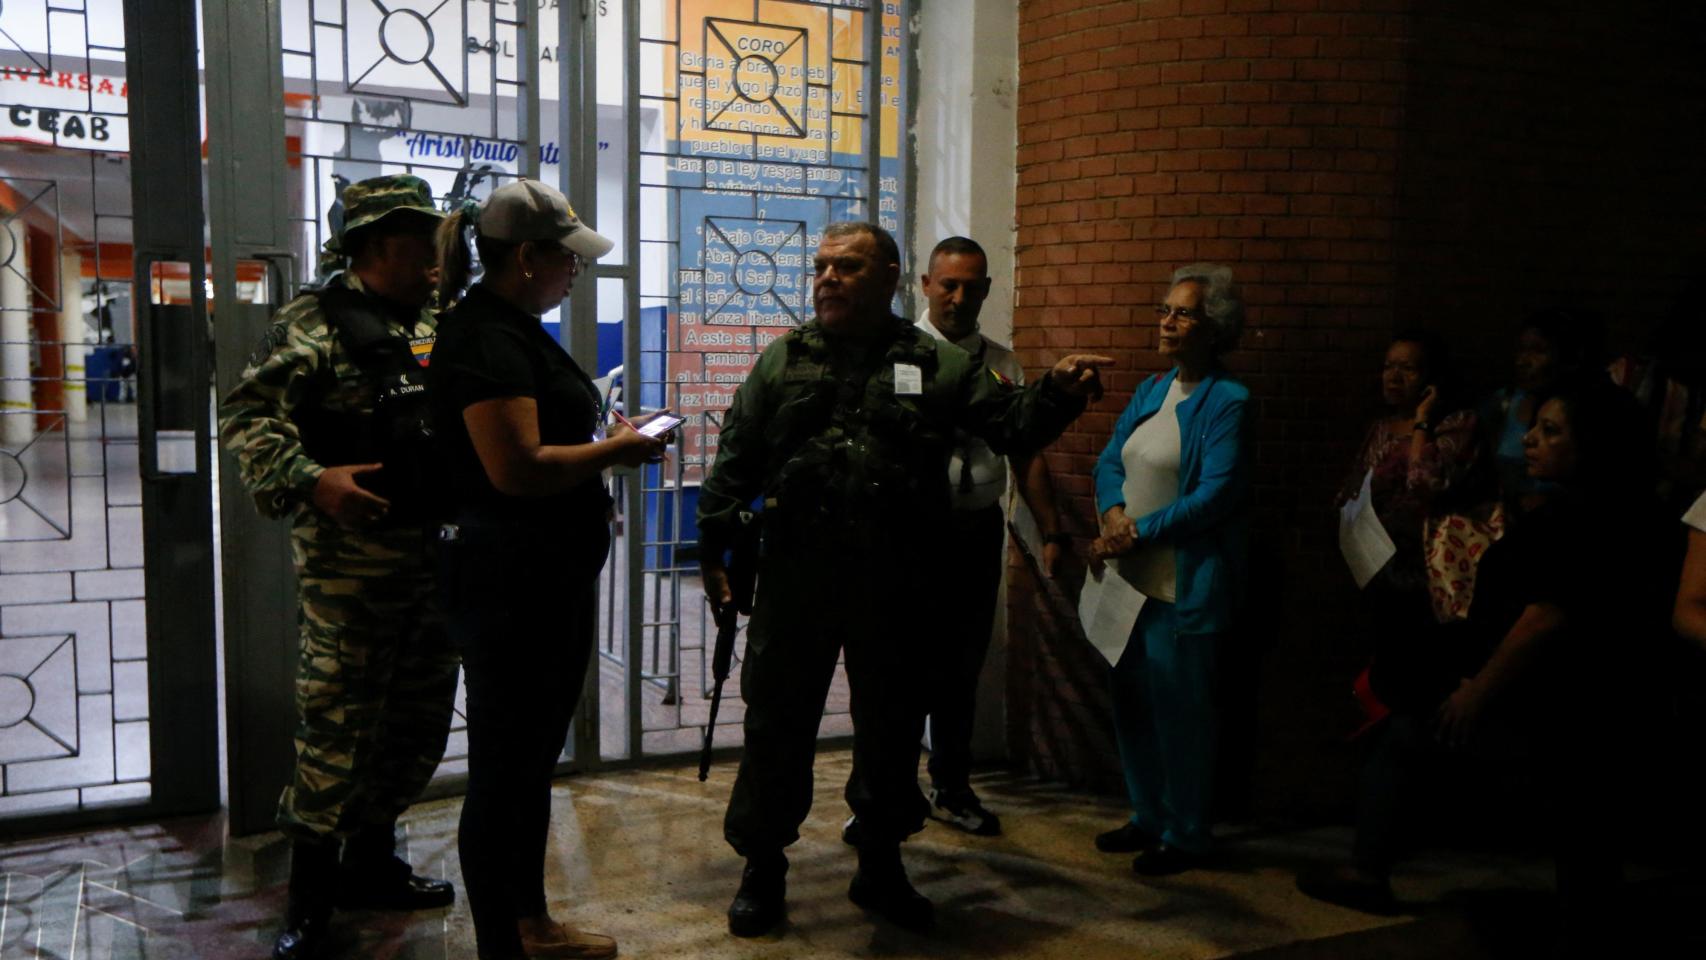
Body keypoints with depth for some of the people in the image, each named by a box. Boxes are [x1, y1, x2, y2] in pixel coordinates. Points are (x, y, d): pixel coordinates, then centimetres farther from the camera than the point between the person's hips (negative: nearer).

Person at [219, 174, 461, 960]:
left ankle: (372, 861, 31)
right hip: (352, 558, -8)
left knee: (420, 718, 14)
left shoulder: (436, 327, 14)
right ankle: (310, 893, 10)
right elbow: (247, 416, -15)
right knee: (338, 723, -5)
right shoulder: (316, 324, -8)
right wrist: (308, 481, -27)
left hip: (435, 555, 8)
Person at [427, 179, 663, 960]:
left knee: (535, 757, 20)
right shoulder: (485, 340, -18)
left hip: (550, 580, 11)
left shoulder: (514, 331, 15)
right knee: (504, 768, 1)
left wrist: (608, 444, 10)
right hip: (510, 585, -11)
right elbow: (516, 468, -26)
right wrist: (615, 452, -15)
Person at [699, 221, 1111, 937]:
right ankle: (762, 868, 24)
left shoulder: (937, 365, 5)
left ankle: (881, 866, 31)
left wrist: (1056, 394, -19)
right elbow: (735, 463, 7)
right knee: (777, 722, 7)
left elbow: (1009, 425, 1)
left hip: (894, 586, 0)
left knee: (891, 724, 12)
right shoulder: (783, 361, 6)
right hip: (795, 582, 0)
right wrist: (714, 551, 2)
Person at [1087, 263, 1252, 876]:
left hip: (1186, 586, -7)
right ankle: (1149, 817, 31)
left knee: (1179, 708, 1)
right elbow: (1110, 461, 12)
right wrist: (1113, 513, -8)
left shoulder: (1227, 402, -10)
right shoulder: (1149, 392, 13)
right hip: (1132, 577, 8)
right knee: (1132, 700, 15)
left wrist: (1140, 531, -17)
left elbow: (1217, 494, -17)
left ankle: (1185, 835, 17)